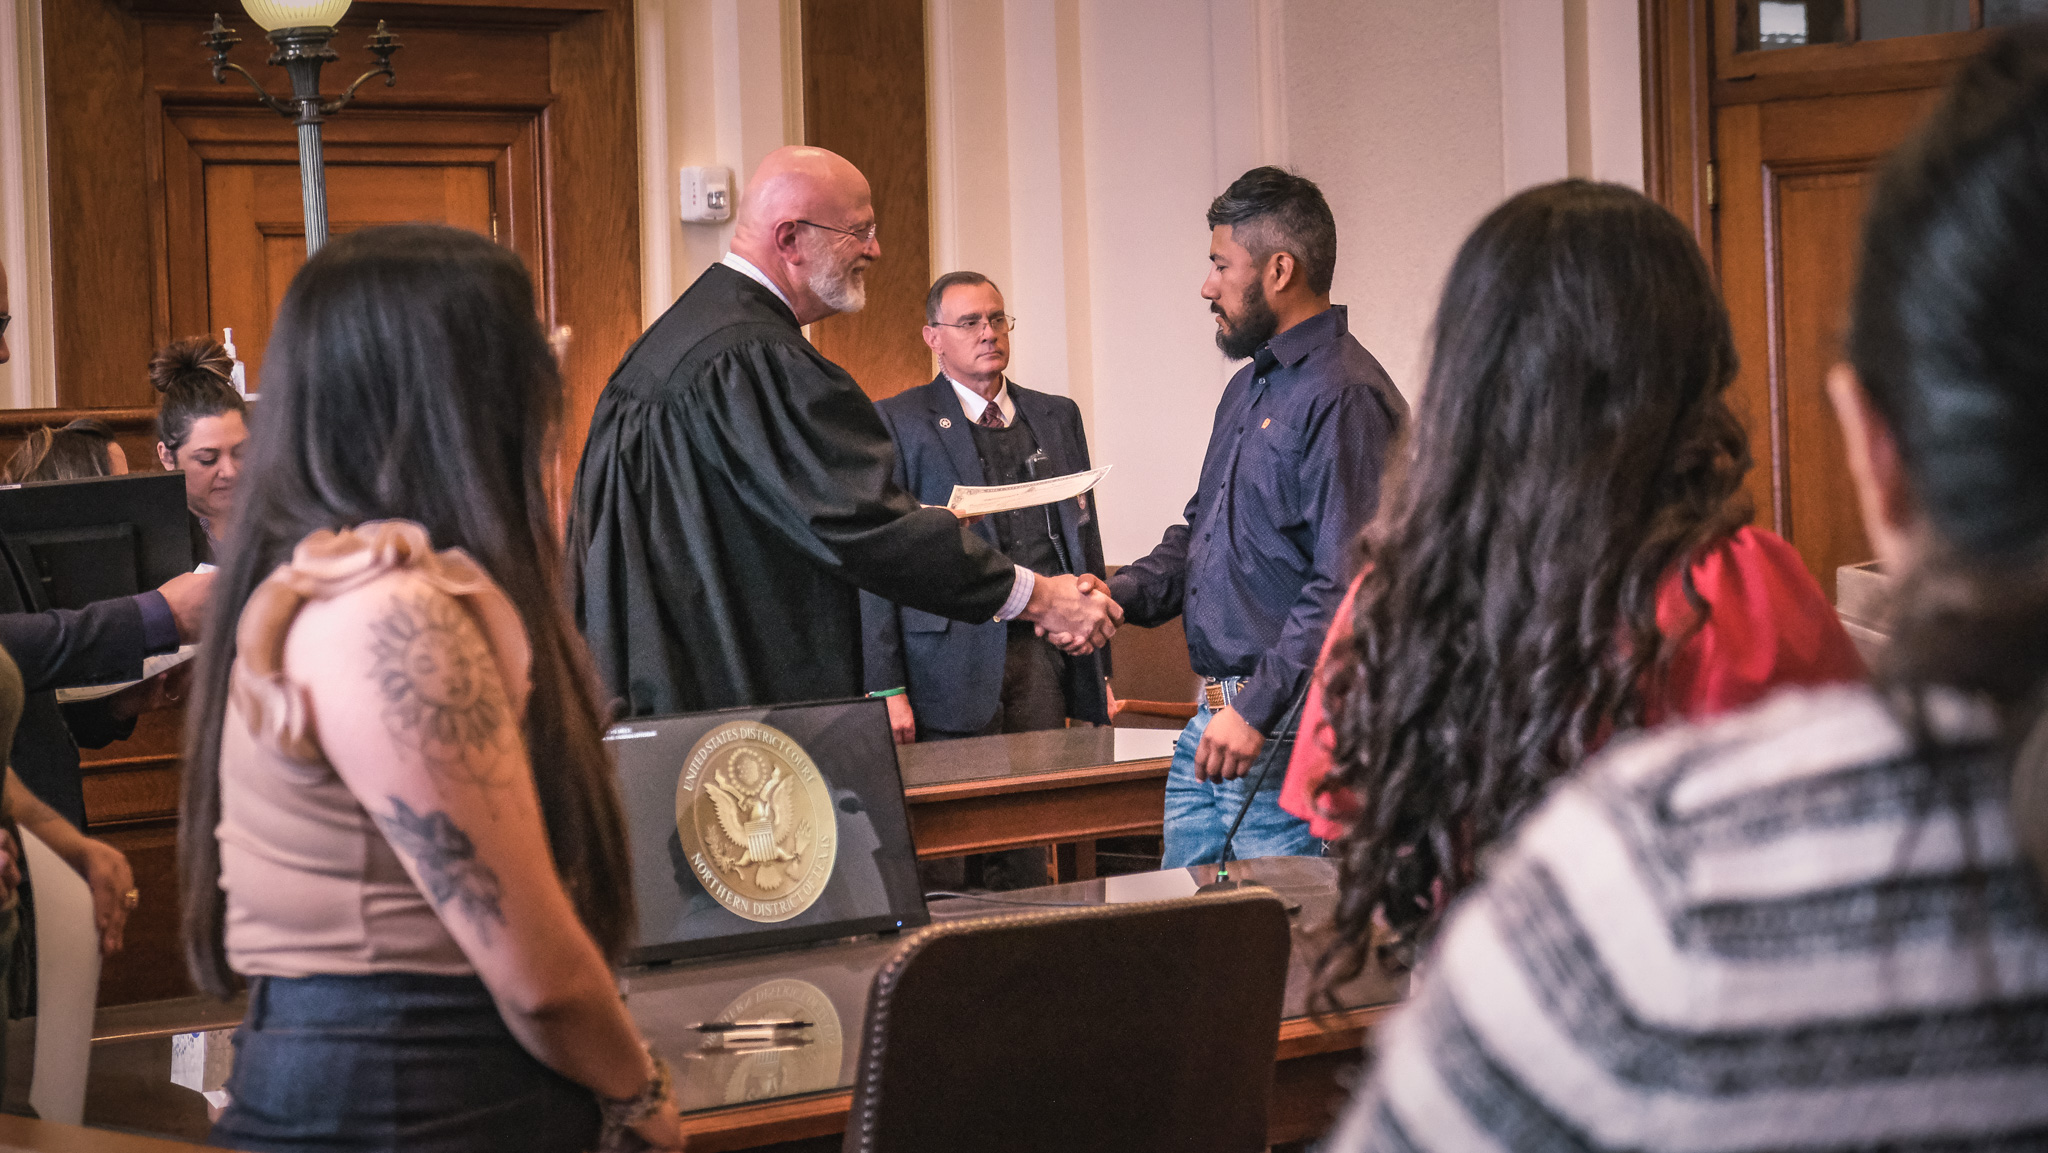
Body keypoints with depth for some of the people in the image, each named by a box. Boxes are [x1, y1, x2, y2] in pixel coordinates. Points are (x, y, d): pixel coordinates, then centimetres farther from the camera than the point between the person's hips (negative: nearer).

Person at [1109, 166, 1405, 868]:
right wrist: (1119, 593, 7)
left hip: (1286, 739, -10)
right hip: (1212, 727, 10)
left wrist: (1257, 710, -23)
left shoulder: (1345, 399, -14)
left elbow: (1347, 585, -21)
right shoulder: (1249, 387, 20)